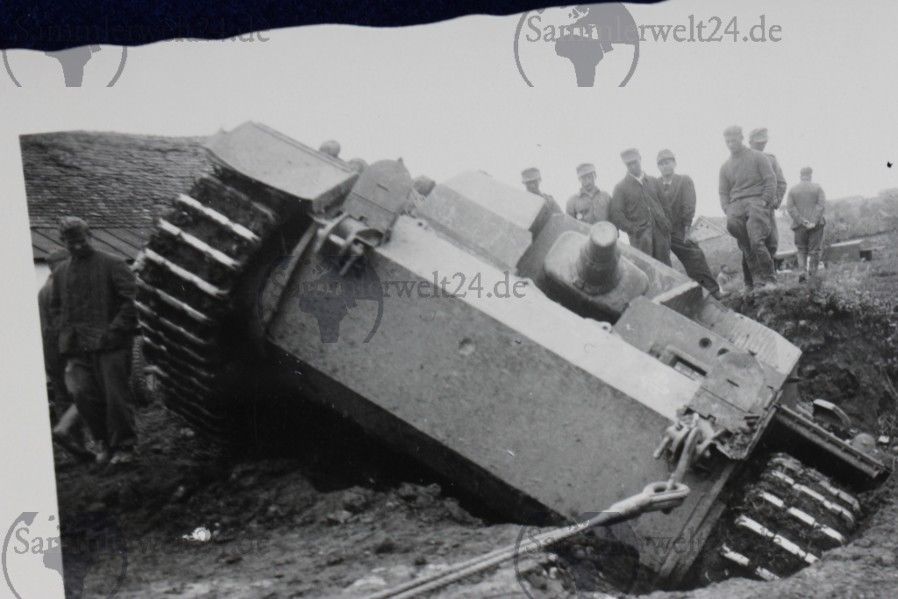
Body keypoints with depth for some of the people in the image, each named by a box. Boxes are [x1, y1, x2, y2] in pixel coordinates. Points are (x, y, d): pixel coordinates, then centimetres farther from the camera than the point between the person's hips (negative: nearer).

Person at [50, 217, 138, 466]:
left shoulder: (112, 265, -2)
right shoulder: (61, 272, 14)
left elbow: (132, 300, -7)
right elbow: (55, 306, 25)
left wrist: (116, 329, -13)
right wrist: (67, 331, 9)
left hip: (111, 345, -4)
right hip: (79, 348, 5)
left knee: (116, 396, -4)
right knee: (82, 394, -3)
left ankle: (123, 447, 9)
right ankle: (104, 442, 15)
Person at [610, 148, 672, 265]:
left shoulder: (653, 182, 18)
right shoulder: (621, 187, 5)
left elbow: (663, 204, 21)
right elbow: (616, 214, -1)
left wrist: (666, 222, 4)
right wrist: (631, 228, -13)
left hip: (660, 232, 3)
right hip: (640, 236, -3)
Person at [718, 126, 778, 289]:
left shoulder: (758, 157, 9)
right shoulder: (725, 167, 21)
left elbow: (771, 181, 2)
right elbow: (723, 192, 19)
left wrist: (764, 202, -9)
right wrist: (728, 210, 2)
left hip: (757, 200, -4)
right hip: (736, 204, 4)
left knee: (756, 241, -21)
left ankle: (769, 279, -6)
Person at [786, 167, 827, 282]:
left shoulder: (792, 190, 5)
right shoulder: (818, 188, 2)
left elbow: (790, 208, -5)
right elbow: (821, 205, -9)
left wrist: (803, 222, -9)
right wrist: (813, 222, -14)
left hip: (799, 225, 1)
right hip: (816, 225, -1)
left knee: (802, 251, 13)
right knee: (814, 251, 6)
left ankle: (802, 271, -7)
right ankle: (813, 276, 0)